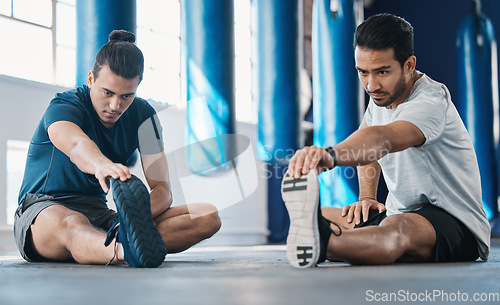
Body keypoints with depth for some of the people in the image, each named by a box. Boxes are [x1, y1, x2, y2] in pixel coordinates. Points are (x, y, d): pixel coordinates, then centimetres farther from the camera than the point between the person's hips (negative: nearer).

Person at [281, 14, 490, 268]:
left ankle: (320, 245, -73)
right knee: (320, 216, -3)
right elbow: (368, 148, 26)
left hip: (459, 226, -11)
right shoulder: (381, 95, 6)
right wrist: (367, 197, 6)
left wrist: (329, 155, -64)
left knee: (398, 228, -44)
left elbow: (382, 139, -45)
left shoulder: (430, 102, -22)